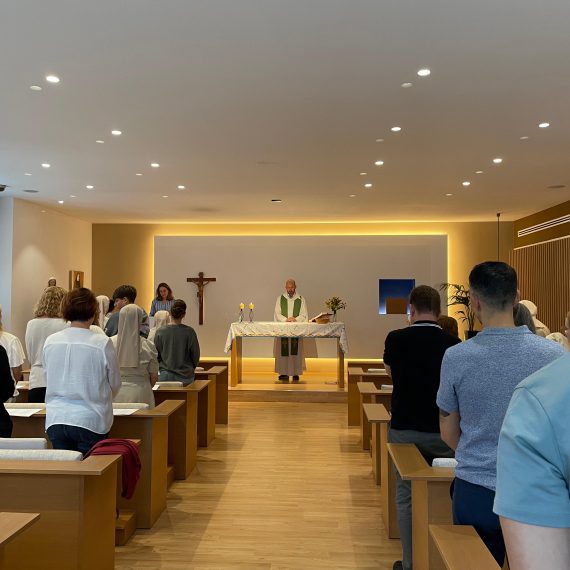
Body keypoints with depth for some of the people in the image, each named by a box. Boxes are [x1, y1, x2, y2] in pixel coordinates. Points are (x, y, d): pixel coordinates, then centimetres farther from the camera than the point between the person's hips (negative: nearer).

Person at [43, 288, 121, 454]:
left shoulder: (50, 342, -2)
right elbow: (115, 384, -1)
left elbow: (48, 379, 11)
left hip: (55, 420, 4)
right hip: (90, 420, -3)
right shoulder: (102, 343, -13)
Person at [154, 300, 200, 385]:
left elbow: (156, 356, 4)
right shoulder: (189, 332, -9)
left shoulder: (160, 332, -5)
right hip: (185, 376, -1)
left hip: (165, 375, 1)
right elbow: (195, 355, -1)